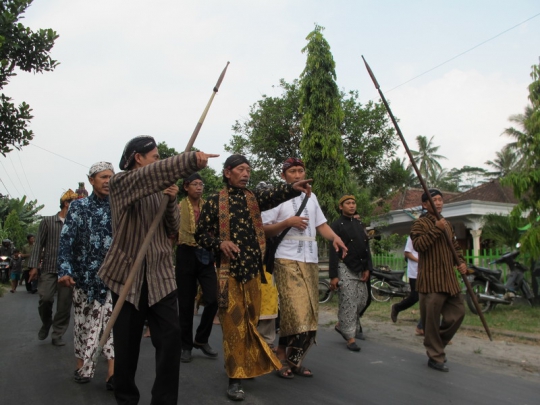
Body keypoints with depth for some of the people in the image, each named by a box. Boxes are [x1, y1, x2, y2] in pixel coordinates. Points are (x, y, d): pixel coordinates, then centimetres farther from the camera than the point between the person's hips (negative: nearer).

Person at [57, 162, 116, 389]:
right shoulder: (78, 206, 3)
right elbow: (66, 240, -4)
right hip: (85, 276, 0)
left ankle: (112, 371, -8)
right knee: (84, 322, 8)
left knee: (112, 321, -7)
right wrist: (65, 271, -17)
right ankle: (82, 366, 23)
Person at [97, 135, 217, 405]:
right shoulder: (119, 183, -4)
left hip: (161, 274, 4)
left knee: (170, 337, -3)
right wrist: (192, 159, -31)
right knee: (127, 342, 7)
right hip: (128, 274, -4)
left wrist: (171, 201, -10)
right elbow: (156, 172, -24)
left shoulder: (159, 189, 12)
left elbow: (173, 229, 7)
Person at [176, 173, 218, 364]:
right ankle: (186, 346, 19)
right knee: (186, 303, 5)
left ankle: (201, 340, 16)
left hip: (205, 256, 2)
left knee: (213, 299, -6)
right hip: (186, 256, -2)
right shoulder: (178, 207, 0)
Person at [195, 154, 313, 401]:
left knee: (251, 320, 12)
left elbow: (273, 195, -12)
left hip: (253, 267, 4)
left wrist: (293, 188, -32)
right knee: (234, 322, -3)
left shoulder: (253, 198, 9)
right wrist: (219, 243, -17)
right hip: (229, 269, -3)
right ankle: (235, 378, 4)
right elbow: (201, 234, 2)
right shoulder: (214, 202, 1)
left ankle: (249, 367, 31)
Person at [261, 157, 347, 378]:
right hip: (288, 260, -5)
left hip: (311, 261, 6)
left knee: (309, 313, 6)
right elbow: (264, 229, -2)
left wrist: (335, 237, -5)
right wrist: (288, 222, -15)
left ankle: (294, 359, 18)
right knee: (294, 312, -11)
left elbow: (321, 224, 14)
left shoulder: (311, 196, 17)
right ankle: (283, 358, 6)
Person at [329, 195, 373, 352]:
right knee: (348, 304, -5)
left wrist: (367, 268, 4)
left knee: (362, 301, 9)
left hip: (360, 269, 7)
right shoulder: (337, 225, -6)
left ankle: (342, 326, 27)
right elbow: (333, 251, -11)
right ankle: (350, 337, 4)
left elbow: (366, 248, 15)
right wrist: (333, 276, -15)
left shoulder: (359, 224, 14)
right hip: (345, 269, -7)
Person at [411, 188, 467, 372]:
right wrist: (436, 229, -23)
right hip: (431, 279, -8)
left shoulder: (447, 224, 18)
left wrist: (461, 261, 10)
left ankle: (437, 344, 28)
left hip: (449, 278, 8)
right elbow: (418, 244, -21)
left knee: (457, 312, 10)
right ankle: (435, 357, 11)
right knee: (432, 319, -2)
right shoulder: (421, 223, -6)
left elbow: (455, 245, 26)